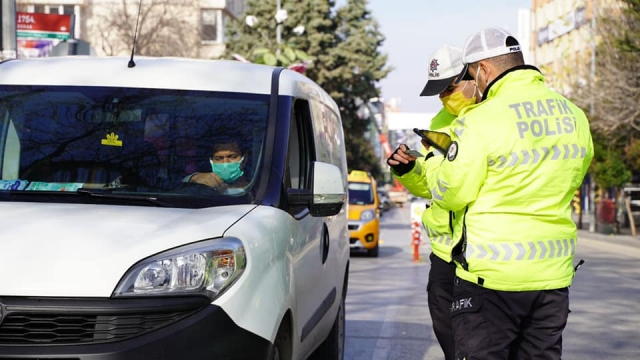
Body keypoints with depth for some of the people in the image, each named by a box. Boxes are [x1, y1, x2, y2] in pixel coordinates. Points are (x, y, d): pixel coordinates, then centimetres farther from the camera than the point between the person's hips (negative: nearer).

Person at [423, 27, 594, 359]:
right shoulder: (574, 117, 6)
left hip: (492, 274, -6)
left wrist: (434, 161, 13)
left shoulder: (480, 121, -14)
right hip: (554, 273, 6)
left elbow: (450, 195, -9)